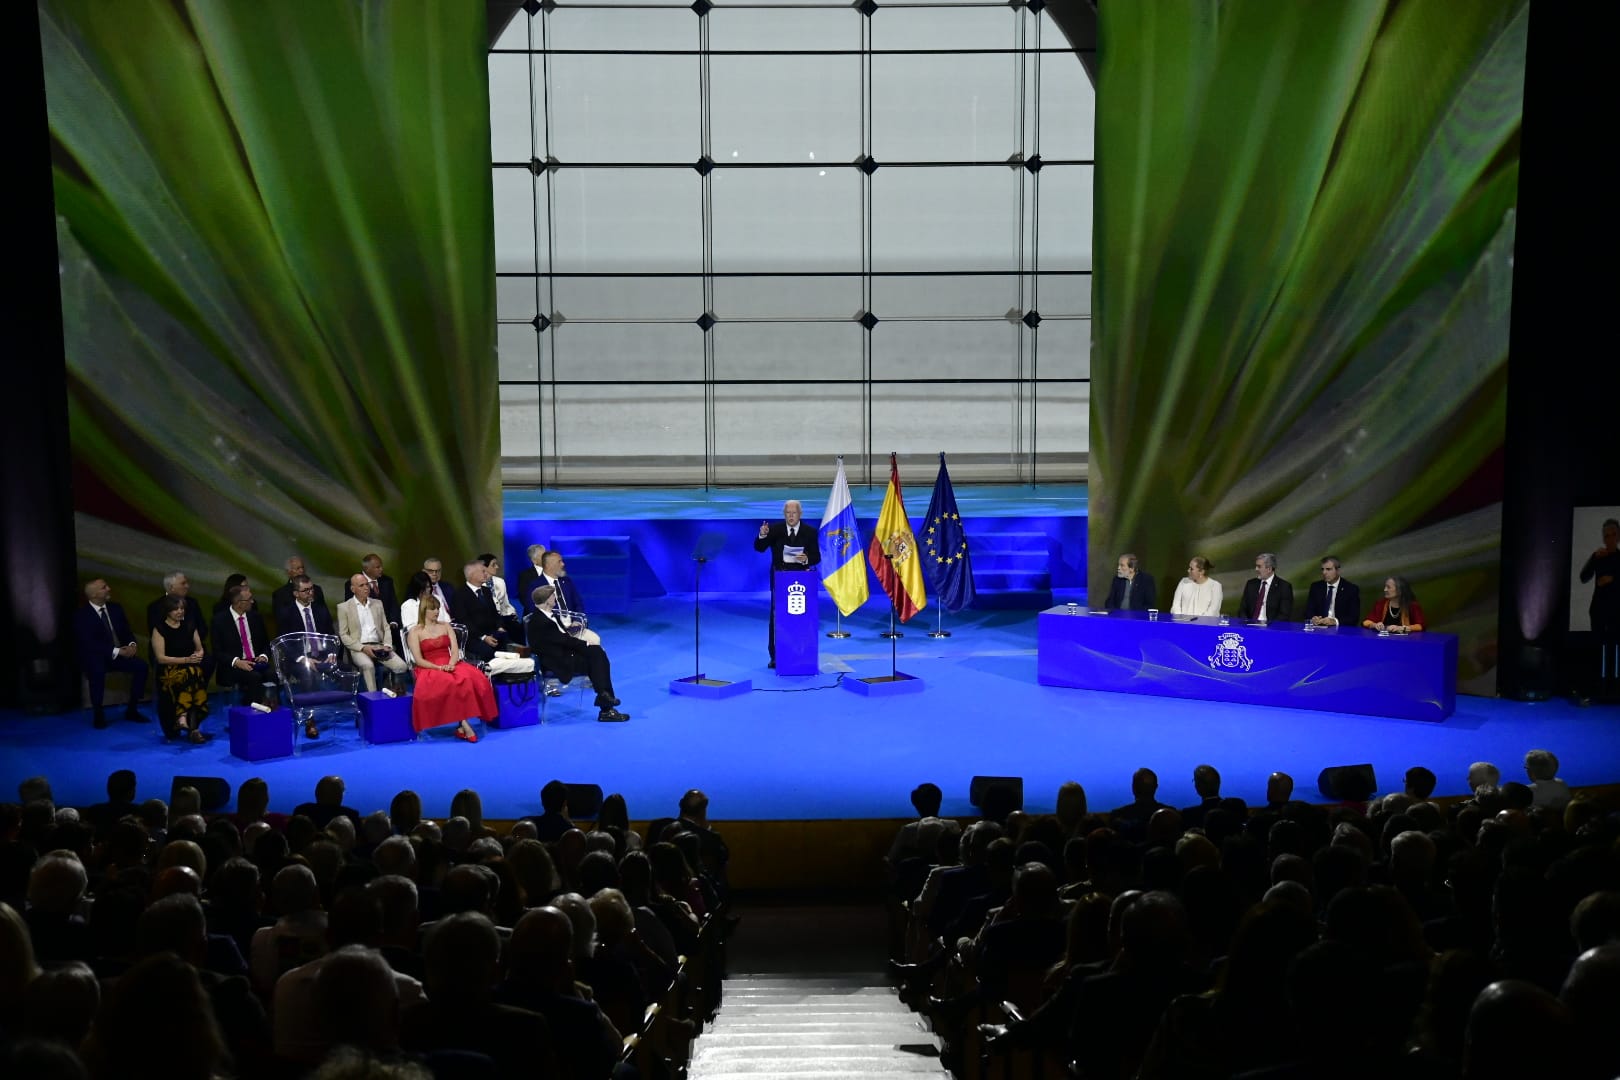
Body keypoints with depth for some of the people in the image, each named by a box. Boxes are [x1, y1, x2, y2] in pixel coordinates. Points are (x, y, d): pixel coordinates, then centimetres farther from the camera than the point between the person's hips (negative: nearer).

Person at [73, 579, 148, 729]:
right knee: (97, 671, -38)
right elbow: (89, 644, -19)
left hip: (120, 652, 5)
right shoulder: (81, 615, -10)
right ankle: (99, 714, -21)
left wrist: (132, 644, -14)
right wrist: (116, 651, -26)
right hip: (94, 657, -5)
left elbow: (127, 632, 10)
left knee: (141, 666, -20)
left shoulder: (115, 609, 8)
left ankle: (131, 710, -7)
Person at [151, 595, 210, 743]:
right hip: (169, 670, -4)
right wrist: (186, 660, -15)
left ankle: (183, 718, -39)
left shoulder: (189, 626, 15)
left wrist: (198, 656, -4)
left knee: (192, 676, -35)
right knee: (191, 675, -37)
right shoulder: (160, 629, 2)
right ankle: (193, 728, -40)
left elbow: (200, 649, 20)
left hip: (191, 668, 4)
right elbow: (160, 658, -6)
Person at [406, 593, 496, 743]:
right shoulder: (414, 632, 6)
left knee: (471, 678, -32)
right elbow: (419, 660, -4)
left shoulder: (446, 627, 18)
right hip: (429, 669, -3)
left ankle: (462, 726, -31)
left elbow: (455, 651, 7)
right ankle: (464, 724, -32)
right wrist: (438, 667, -18)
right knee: (450, 683, -37)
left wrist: (450, 665, -15)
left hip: (451, 665, 3)